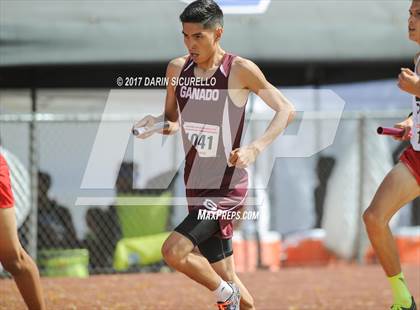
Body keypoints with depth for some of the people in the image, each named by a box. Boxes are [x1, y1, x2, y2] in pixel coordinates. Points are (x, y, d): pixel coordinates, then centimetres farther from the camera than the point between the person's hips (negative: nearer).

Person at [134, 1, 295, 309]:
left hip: (227, 187, -6)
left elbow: (286, 109, -8)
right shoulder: (177, 69, 5)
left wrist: (255, 148, -21)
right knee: (226, 279, 10)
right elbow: (172, 120, 18)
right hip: (196, 187, 6)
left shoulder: (239, 69, -11)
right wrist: (156, 124, -6)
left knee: (174, 251, -22)